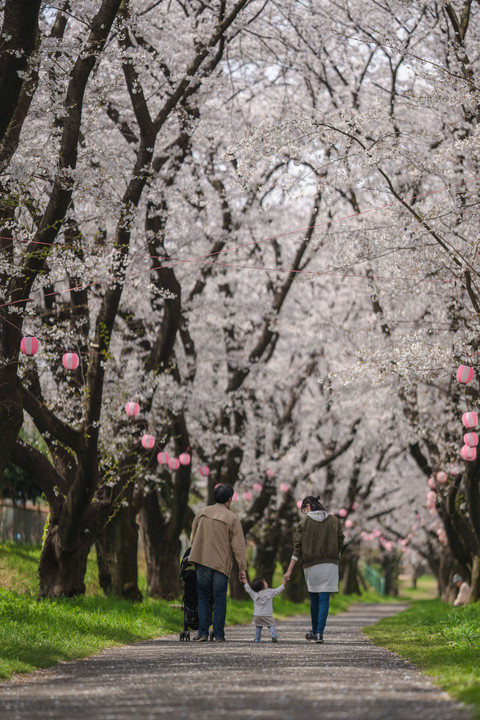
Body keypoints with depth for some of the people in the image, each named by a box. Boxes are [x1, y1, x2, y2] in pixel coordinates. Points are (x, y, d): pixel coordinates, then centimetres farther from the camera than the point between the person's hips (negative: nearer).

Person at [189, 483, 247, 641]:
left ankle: (202, 633, 4)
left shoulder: (201, 513, 6)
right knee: (220, 600, 5)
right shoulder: (232, 518, -6)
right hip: (222, 564, -2)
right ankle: (218, 634, 4)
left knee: (203, 598, 9)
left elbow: (193, 538, 15)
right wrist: (242, 568, -4)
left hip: (202, 562, 3)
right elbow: (238, 546, -7)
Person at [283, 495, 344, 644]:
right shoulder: (334, 521, 5)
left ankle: (315, 631, 25)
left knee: (314, 599, 15)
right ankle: (319, 632, -15)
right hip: (330, 564, 0)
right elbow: (340, 544, 7)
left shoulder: (304, 522, -1)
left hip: (311, 565, 0)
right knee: (324, 599, -4)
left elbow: (297, 548, -4)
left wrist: (289, 570, -2)